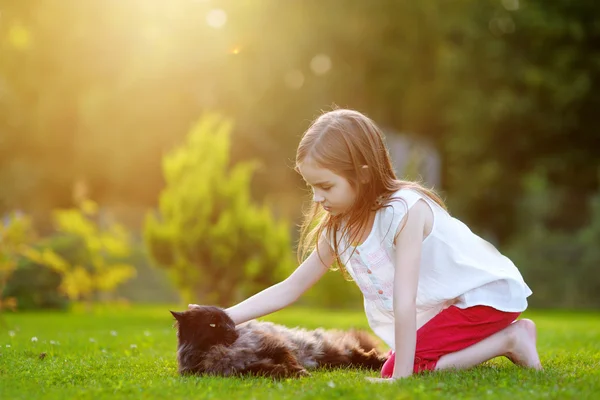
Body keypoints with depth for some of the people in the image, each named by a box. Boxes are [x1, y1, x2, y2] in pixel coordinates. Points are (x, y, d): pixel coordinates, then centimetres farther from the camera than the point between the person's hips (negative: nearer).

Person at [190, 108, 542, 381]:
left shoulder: (406, 210, -29)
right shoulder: (338, 229, -4)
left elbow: (404, 301, -33)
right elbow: (290, 288, 1)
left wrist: (400, 375, -34)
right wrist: (223, 318, -8)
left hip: (488, 293, -9)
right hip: (442, 305, 9)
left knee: (401, 368, -19)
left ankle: (508, 339, -8)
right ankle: (496, 338, 16)